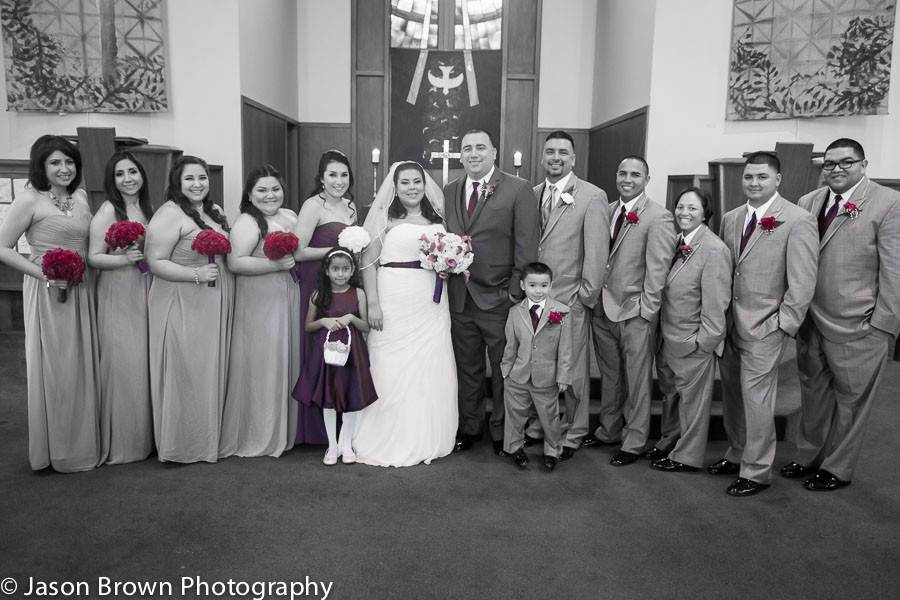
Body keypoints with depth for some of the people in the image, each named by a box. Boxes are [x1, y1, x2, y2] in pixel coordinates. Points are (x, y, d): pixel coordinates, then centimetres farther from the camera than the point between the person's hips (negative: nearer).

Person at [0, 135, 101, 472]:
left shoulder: (81, 197, 11)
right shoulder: (31, 199, -7)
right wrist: (44, 274, -17)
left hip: (81, 292, 6)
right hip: (47, 293, -6)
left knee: (82, 366, 12)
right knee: (53, 368, 2)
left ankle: (84, 444, 26)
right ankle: (55, 450, 17)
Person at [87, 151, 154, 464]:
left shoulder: (147, 209, 12)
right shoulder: (108, 210, -7)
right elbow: (93, 257, -11)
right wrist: (125, 258, -23)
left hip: (146, 294, 6)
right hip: (118, 294, -6)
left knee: (146, 362, 9)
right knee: (122, 364, -5)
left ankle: (144, 435, 22)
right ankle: (121, 442, 8)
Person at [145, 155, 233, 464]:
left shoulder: (214, 211, 13)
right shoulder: (170, 214, -11)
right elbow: (156, 263, -16)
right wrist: (197, 274, -23)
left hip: (216, 306, 8)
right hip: (183, 307, -8)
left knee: (212, 372, 13)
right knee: (185, 373, -1)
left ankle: (208, 438, 27)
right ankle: (180, 446, 13)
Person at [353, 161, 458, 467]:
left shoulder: (437, 219, 13)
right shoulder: (385, 217, -1)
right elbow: (368, 262, -4)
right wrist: (373, 304, -11)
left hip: (431, 305, 4)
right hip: (395, 304, -4)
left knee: (431, 370, 7)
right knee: (394, 371, 0)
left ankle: (428, 439, 21)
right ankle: (392, 441, 14)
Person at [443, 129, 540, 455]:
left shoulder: (518, 190, -5)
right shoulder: (450, 191, 11)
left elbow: (527, 245, -9)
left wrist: (516, 291, -13)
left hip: (499, 298, -4)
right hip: (460, 297, 4)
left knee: (504, 370, 9)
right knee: (467, 368, 16)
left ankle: (503, 433, 25)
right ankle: (469, 428, 32)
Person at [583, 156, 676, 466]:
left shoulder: (659, 218, -10)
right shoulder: (607, 211, 9)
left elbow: (657, 269, -13)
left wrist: (645, 311, -14)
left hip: (635, 314, -6)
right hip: (604, 309, 6)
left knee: (637, 381, 6)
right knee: (610, 376, 19)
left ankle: (634, 442, 20)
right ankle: (608, 431, 35)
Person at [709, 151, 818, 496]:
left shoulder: (798, 222, -9)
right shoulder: (730, 219, 10)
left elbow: (802, 283, -11)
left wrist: (783, 325, -13)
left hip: (764, 328, -6)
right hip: (729, 324, 6)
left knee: (755, 399, -1)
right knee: (732, 394, 14)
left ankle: (756, 472, 14)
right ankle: (736, 455, 32)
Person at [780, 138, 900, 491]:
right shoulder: (808, 203, 6)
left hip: (856, 328, -4)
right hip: (810, 322, 5)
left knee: (850, 399, 10)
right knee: (813, 393, 18)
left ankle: (838, 468, 26)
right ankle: (808, 457, 35)